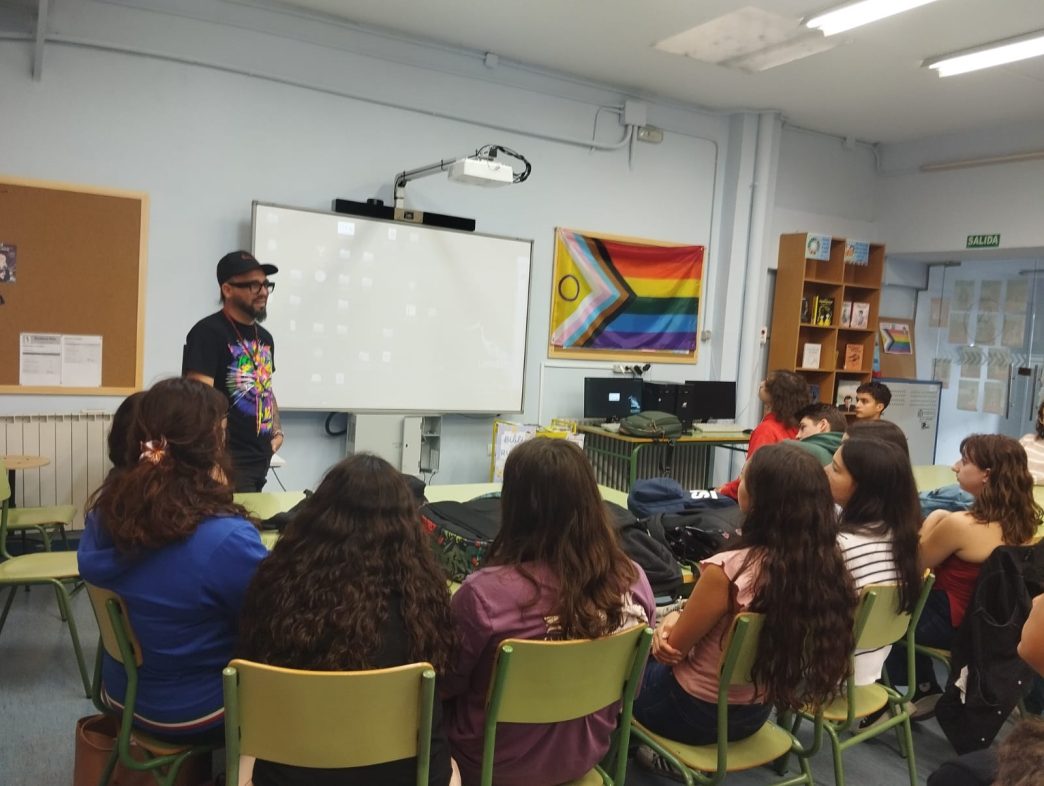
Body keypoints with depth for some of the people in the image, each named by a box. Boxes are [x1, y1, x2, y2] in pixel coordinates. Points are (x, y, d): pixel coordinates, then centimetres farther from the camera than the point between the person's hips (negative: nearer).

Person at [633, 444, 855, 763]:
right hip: (756, 714, 6)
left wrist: (672, 618, 2)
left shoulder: (728, 570, -34)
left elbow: (672, 649, -16)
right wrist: (681, 618, -6)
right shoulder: (824, 564, -13)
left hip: (697, 713, -6)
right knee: (650, 657, 27)